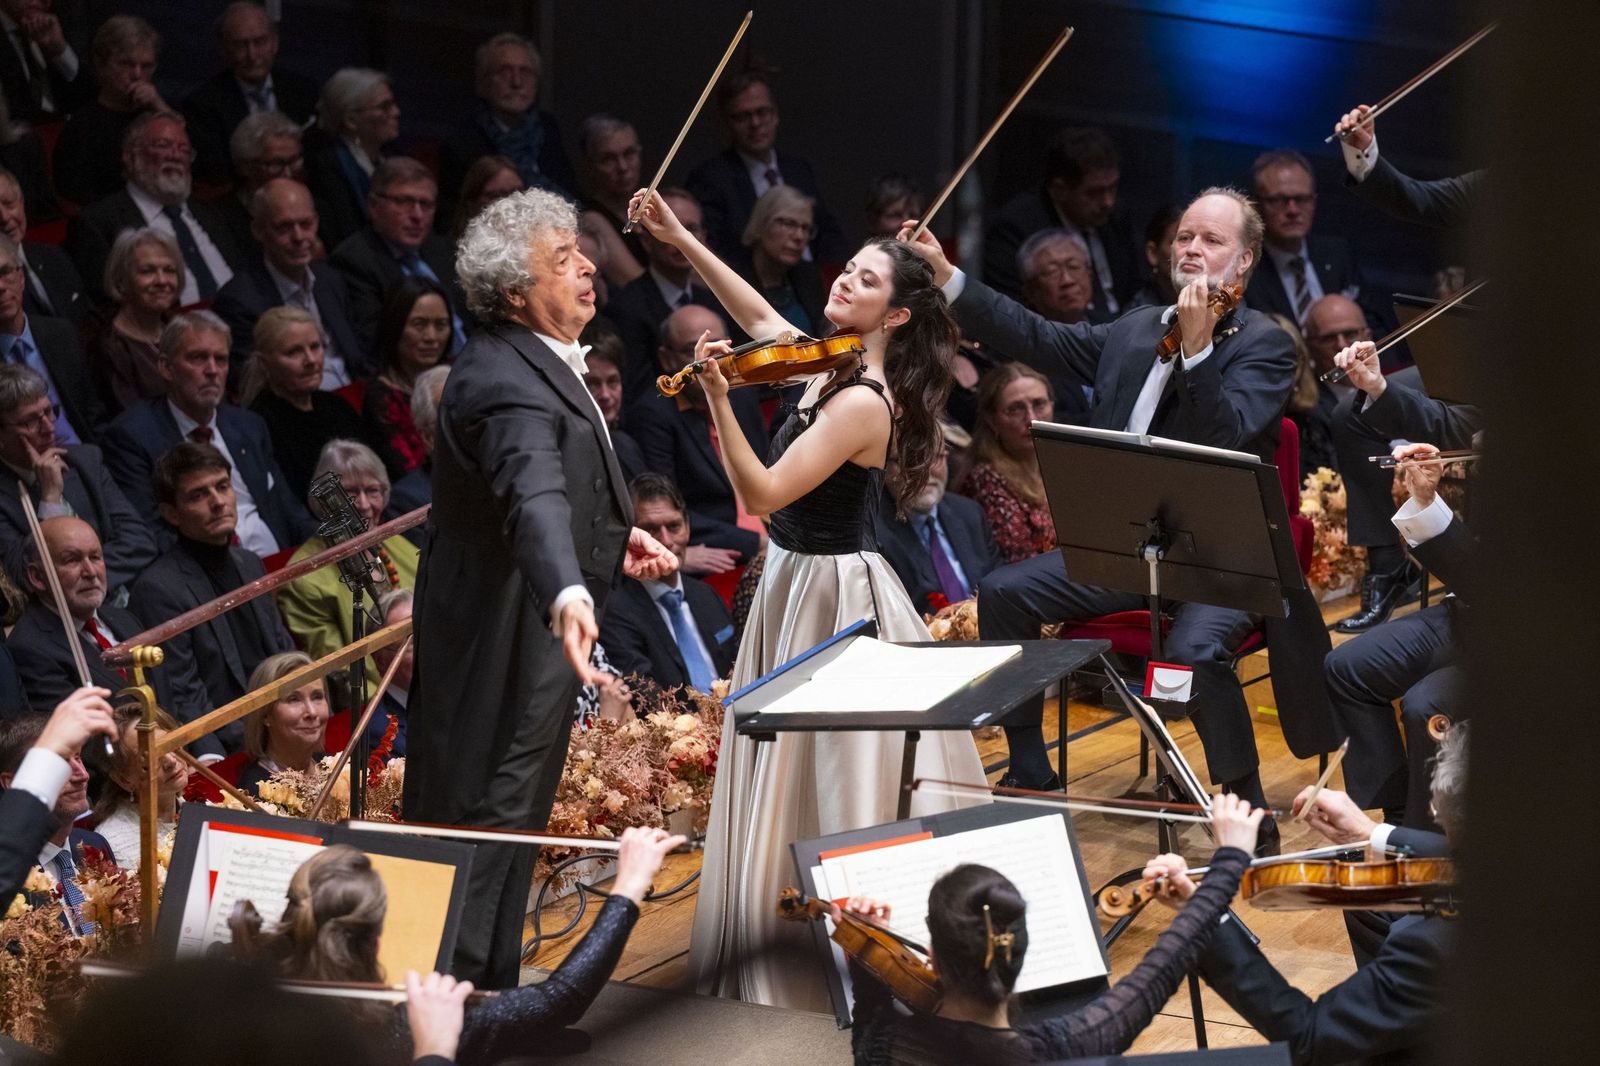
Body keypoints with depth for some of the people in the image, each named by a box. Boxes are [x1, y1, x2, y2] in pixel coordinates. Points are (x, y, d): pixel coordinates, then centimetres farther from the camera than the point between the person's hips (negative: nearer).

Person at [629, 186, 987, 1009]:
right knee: (795, 777, 17)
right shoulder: (834, 366, 2)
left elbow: (761, 494, -28)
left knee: (825, 786, -2)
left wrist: (717, 398, -36)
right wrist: (681, 240, 12)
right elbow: (758, 316, 18)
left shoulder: (862, 403, -23)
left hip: (829, 595, -9)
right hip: (799, 583, 9)